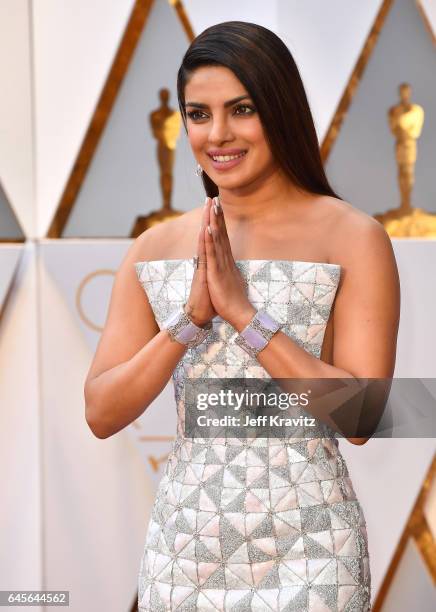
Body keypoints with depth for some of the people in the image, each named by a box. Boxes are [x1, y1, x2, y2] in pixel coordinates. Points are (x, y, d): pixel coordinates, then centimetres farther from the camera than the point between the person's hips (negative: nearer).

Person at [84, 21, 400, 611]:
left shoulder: (352, 239, -8)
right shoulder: (156, 248, 3)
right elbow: (101, 414, -1)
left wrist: (244, 311, -18)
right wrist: (190, 319, -14)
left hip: (303, 552, -3)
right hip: (183, 545, 3)